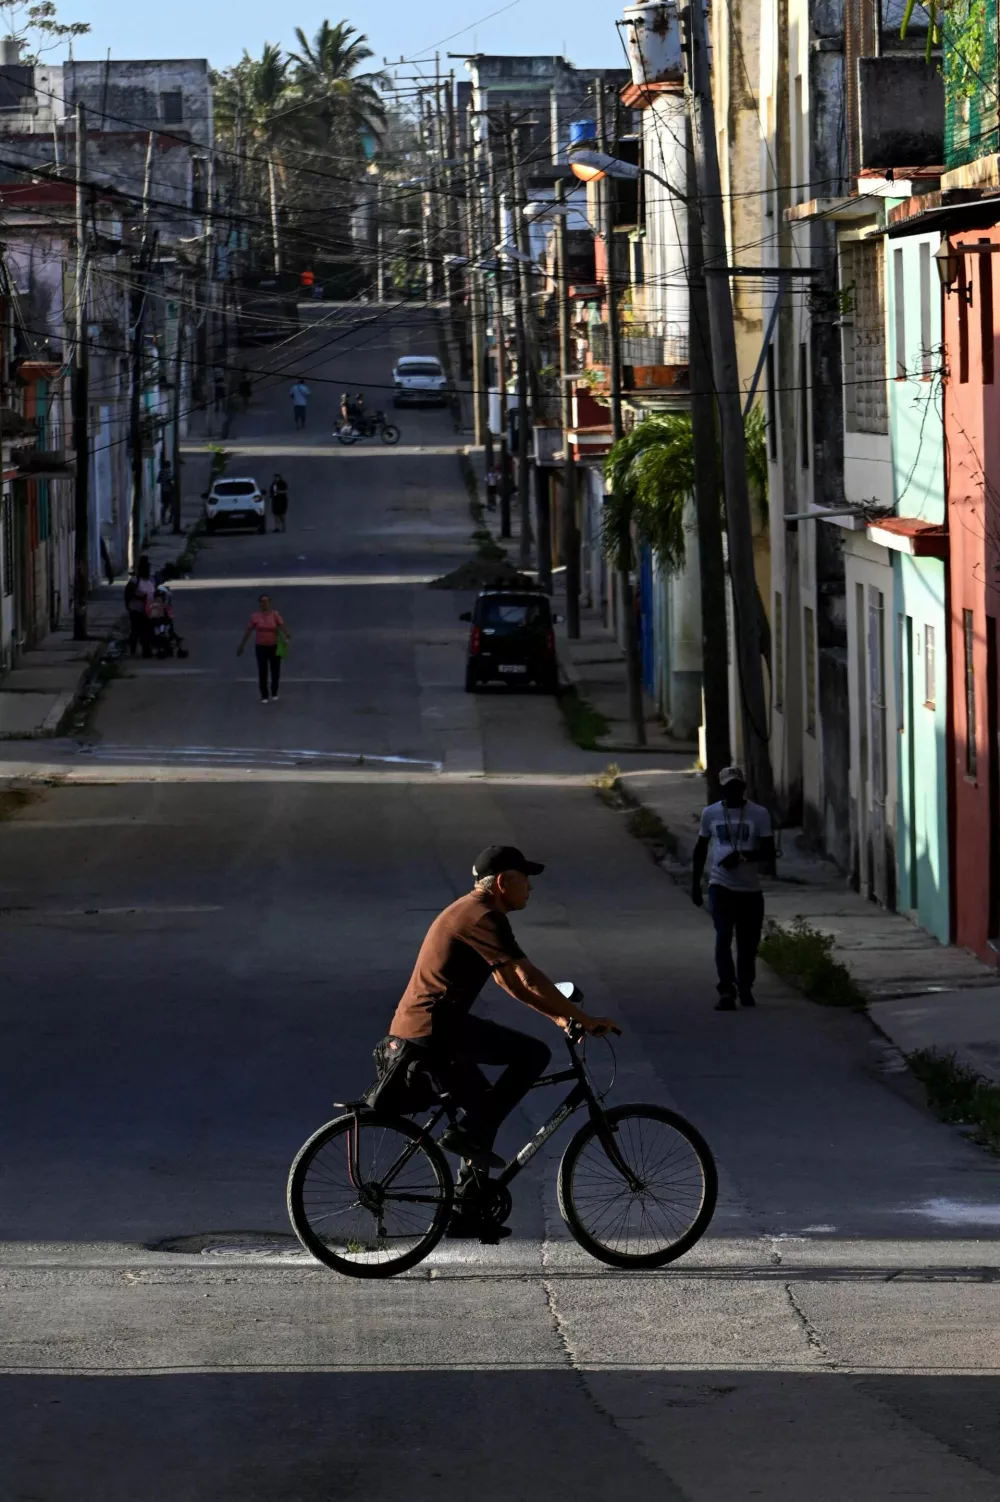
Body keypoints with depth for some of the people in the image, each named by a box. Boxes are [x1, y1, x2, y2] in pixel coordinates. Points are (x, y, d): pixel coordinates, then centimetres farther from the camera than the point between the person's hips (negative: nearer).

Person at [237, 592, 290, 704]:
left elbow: (282, 626, -18)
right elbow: (248, 632, 0)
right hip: (261, 647, -1)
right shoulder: (255, 616, -5)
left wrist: (287, 635, -38)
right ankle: (264, 696, 12)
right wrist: (241, 646, 3)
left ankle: (274, 694, 30)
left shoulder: (275, 615, -5)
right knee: (262, 672, 1)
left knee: (275, 671, 8)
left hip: (274, 646, 1)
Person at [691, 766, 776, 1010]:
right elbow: (701, 848, 13)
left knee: (748, 942, 8)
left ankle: (745, 988, 26)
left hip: (750, 888, 1)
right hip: (721, 886, -1)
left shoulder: (759, 814, -1)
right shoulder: (710, 813, 4)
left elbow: (768, 850, -5)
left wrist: (743, 856, -21)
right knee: (723, 937, -14)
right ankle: (727, 991, -19)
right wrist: (695, 883, 12)